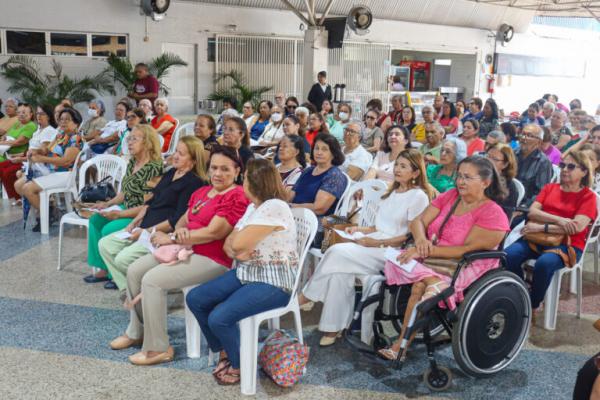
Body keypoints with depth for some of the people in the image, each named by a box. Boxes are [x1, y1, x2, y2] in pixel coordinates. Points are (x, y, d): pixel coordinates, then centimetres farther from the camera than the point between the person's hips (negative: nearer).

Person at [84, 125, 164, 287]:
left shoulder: (154, 168, -21)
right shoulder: (132, 163, 8)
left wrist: (120, 214, -21)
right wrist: (108, 204, 5)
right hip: (127, 209, 10)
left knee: (109, 229, -21)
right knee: (95, 220, 4)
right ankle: (103, 269, 9)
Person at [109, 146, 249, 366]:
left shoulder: (236, 197, -14)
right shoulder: (201, 192, 15)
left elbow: (213, 233, -21)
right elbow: (183, 220, 17)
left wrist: (172, 239, -15)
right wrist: (180, 231, -10)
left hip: (213, 259, -9)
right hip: (186, 249, 9)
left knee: (152, 280, -22)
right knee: (135, 270, 2)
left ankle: (158, 349, -10)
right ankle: (137, 331, 18)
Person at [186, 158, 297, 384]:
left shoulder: (274, 207, -20)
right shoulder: (253, 207, 11)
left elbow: (239, 243, -24)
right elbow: (229, 243, 9)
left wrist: (236, 244, -1)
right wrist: (236, 252, -13)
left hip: (273, 283, -10)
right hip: (246, 273, 10)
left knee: (219, 318, -25)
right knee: (195, 299, 1)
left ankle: (239, 365, 4)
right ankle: (224, 352, 17)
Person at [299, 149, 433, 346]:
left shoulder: (419, 196, -4)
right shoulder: (392, 193, 21)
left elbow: (411, 236, -10)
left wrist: (378, 243, -15)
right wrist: (360, 229, 5)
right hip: (375, 243, 7)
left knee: (338, 252, -24)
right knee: (340, 271, -23)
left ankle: (307, 296, -7)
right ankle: (333, 328, -20)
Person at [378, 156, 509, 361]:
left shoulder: (493, 214, -10)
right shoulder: (450, 196, 8)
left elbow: (468, 250, -19)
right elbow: (419, 221, 5)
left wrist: (427, 250, -25)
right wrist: (421, 239, -20)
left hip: (466, 269, -5)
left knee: (420, 284, -31)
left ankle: (401, 344, -21)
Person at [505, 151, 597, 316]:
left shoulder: (588, 196, 3)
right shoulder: (549, 188, 16)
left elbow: (577, 227, -12)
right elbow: (532, 212, 2)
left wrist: (541, 227, -16)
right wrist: (559, 220, -14)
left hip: (568, 245, -4)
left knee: (544, 263, -37)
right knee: (508, 255, -27)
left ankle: (532, 307, -13)